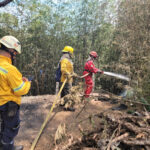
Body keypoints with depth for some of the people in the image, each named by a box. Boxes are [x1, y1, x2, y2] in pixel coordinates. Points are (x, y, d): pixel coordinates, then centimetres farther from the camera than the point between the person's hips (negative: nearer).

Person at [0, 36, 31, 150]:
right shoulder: (10, 68, -28)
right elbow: (21, 90, -24)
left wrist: (19, 79, 4)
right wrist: (27, 83, -5)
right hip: (10, 104, -9)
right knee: (12, 127, 12)